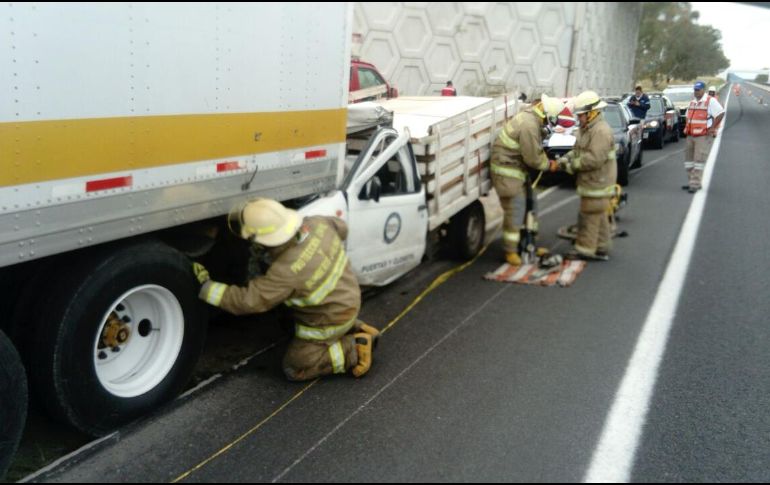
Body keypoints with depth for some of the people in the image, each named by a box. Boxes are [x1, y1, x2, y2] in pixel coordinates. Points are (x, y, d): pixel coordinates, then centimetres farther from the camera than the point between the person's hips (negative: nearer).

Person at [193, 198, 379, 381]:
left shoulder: (286, 271, -36)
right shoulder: (316, 224, -17)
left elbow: (247, 301, -30)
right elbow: (341, 228, 6)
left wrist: (204, 285, -22)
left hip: (329, 319, -8)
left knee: (294, 368, 7)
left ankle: (353, 350, 1)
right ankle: (355, 329, 20)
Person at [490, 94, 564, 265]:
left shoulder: (533, 117, 4)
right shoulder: (529, 125, -27)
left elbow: (535, 148, 14)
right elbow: (533, 158, -21)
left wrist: (546, 160, 1)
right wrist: (549, 165, -5)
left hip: (518, 166, 10)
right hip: (507, 169, -10)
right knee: (513, 212, -3)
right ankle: (511, 251, 7)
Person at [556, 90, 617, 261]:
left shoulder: (601, 131, -20)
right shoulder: (586, 129, 13)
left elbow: (594, 159, -27)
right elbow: (577, 150, 19)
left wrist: (573, 165, -19)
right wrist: (566, 158, 0)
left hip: (597, 182, -10)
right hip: (591, 181, 10)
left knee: (589, 216, -3)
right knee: (599, 216, 16)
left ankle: (585, 248, 5)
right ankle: (602, 248, 25)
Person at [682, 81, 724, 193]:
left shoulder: (710, 101, -8)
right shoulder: (692, 102, 15)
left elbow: (721, 113, -15)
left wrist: (712, 128, -16)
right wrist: (687, 128, 13)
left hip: (704, 136, -8)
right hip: (691, 136, 8)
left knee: (699, 160, -10)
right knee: (689, 159, 10)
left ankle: (695, 184, -11)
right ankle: (692, 182, 19)